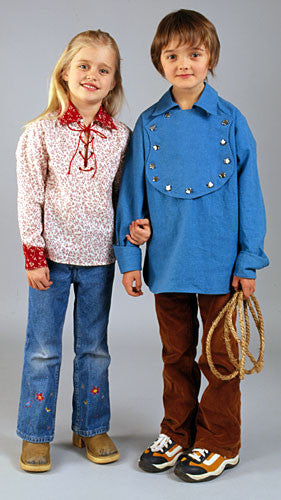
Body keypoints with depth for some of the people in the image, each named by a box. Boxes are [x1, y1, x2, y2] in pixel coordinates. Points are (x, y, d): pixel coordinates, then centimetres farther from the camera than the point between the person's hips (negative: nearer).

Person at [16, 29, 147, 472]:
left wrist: (137, 223, -9)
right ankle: (35, 435, 24)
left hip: (99, 258, 2)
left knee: (94, 349, 14)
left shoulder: (121, 136, 2)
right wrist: (34, 256, -8)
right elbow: (29, 199, -5)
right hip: (52, 256, -2)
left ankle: (91, 428, 31)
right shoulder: (41, 133, -5)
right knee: (43, 349, 7)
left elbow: (124, 193, 10)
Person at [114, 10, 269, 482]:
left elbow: (248, 193, -2)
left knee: (219, 357, 9)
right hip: (167, 262, 2)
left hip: (219, 261, -2)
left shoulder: (229, 120, -3)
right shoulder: (149, 124, 2)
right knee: (176, 355, 16)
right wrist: (128, 256, 2)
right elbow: (132, 193, 5)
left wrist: (248, 261, -5)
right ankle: (176, 434, 34)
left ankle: (218, 443, 27)